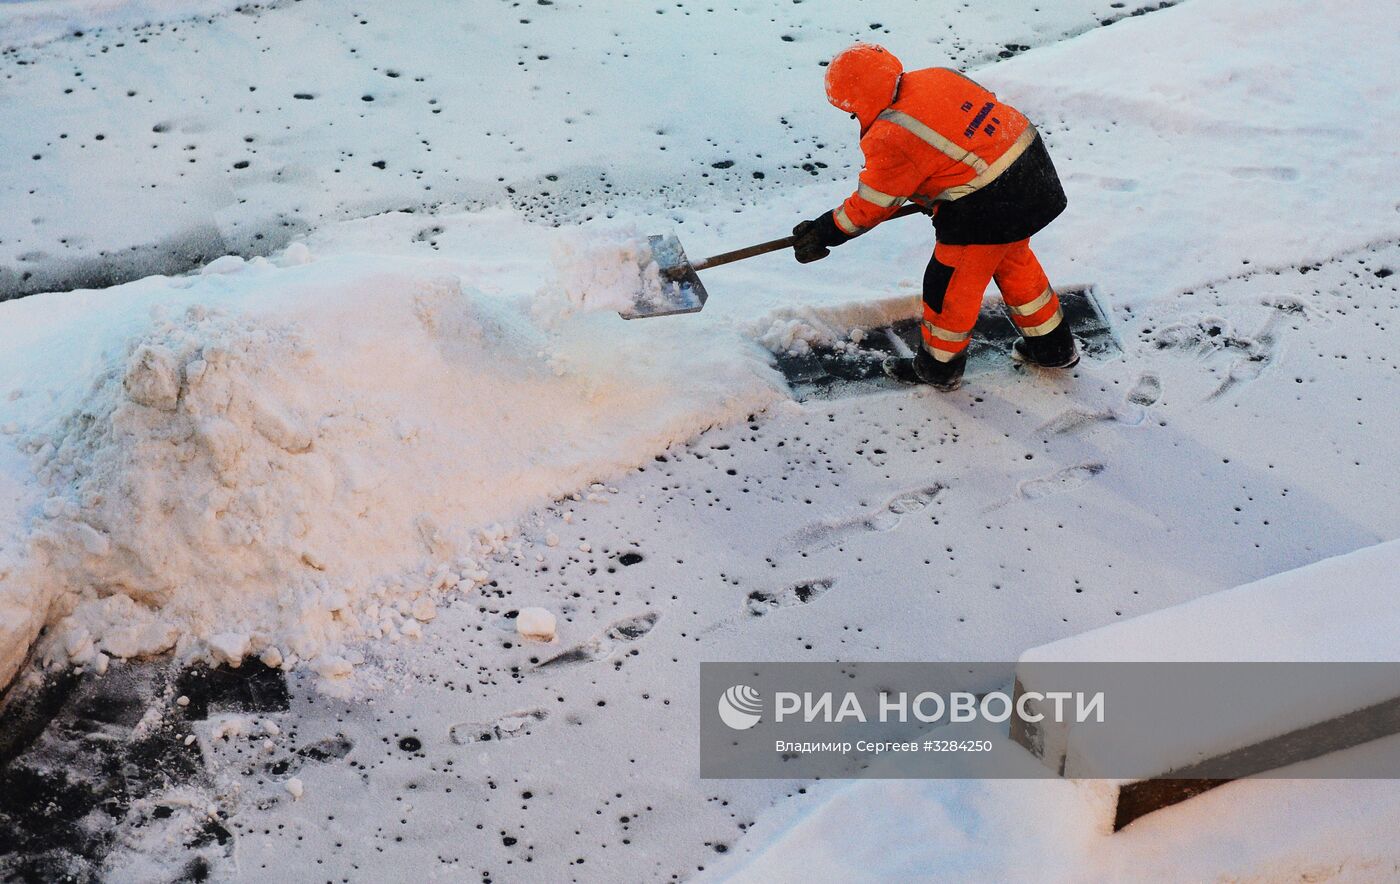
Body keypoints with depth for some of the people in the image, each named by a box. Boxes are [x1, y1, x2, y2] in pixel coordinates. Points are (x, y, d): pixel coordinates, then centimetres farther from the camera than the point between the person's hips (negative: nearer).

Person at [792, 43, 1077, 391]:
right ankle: (1053, 346, 44)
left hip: (990, 206, -9)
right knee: (1014, 263, 29)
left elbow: (871, 205, -8)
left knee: (951, 285, 10)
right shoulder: (935, 76, 5)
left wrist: (823, 233, 4)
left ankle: (939, 367, 30)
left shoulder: (891, 138, -19)